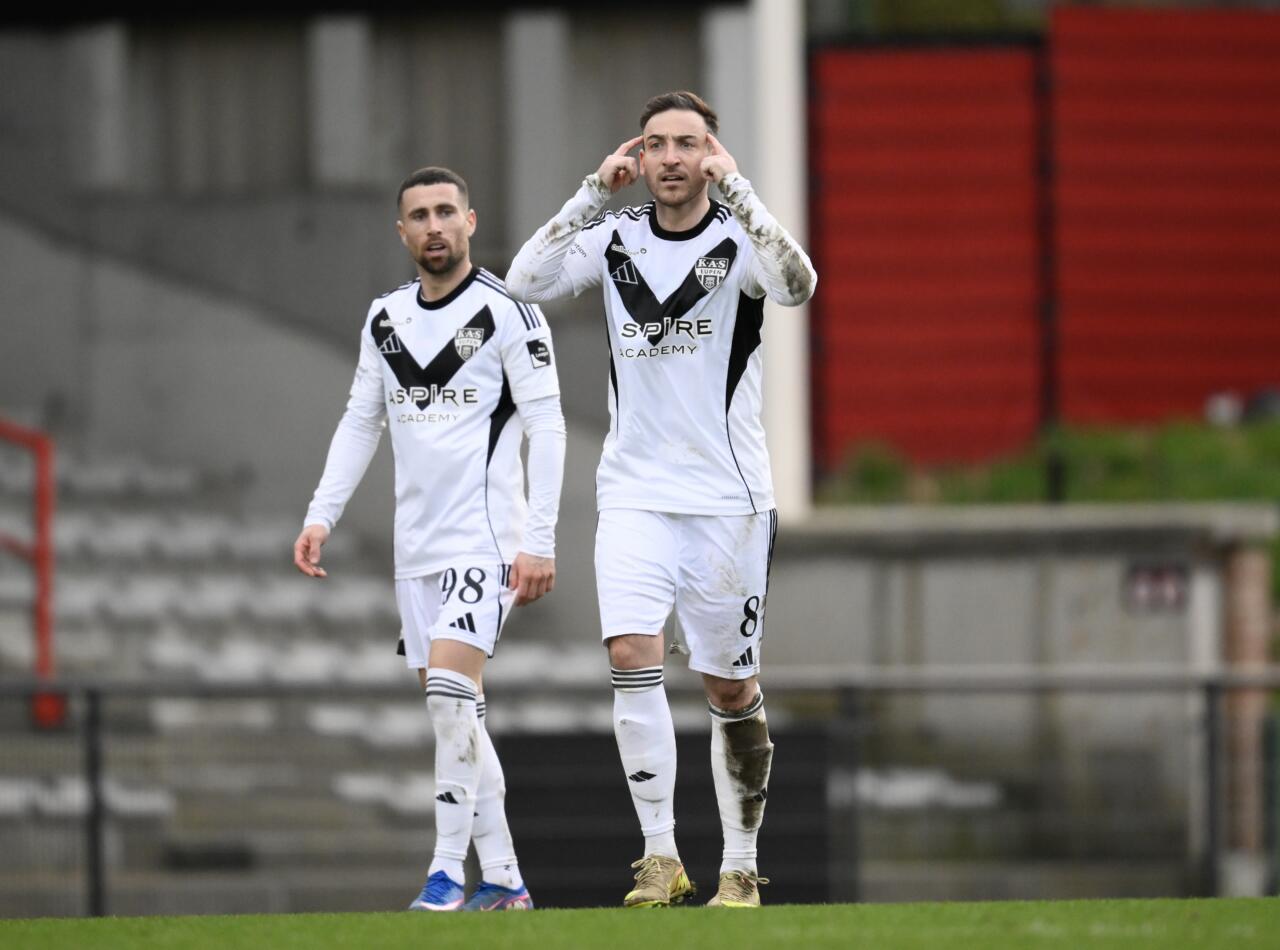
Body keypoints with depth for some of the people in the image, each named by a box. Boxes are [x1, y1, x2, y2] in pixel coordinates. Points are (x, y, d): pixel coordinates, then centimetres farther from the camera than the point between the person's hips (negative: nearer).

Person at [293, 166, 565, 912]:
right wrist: (322, 516, 9)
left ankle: (449, 869, -17)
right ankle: (503, 878, 12)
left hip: (486, 535, -7)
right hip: (418, 543, 7)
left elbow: (546, 428, -8)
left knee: (451, 685, -20)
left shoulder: (508, 312, -7)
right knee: (454, 709, 6)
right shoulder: (386, 320, 12)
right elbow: (361, 423, 20)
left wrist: (540, 542, -13)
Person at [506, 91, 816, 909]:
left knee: (732, 689, 5)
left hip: (728, 497, -2)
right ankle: (661, 855, -14)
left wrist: (733, 188, -24)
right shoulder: (615, 241, 5)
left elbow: (797, 284, -26)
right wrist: (594, 193, -11)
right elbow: (526, 282, -9)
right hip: (634, 495, 2)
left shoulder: (740, 240, -5)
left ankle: (741, 865, 17)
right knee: (633, 655, -17)